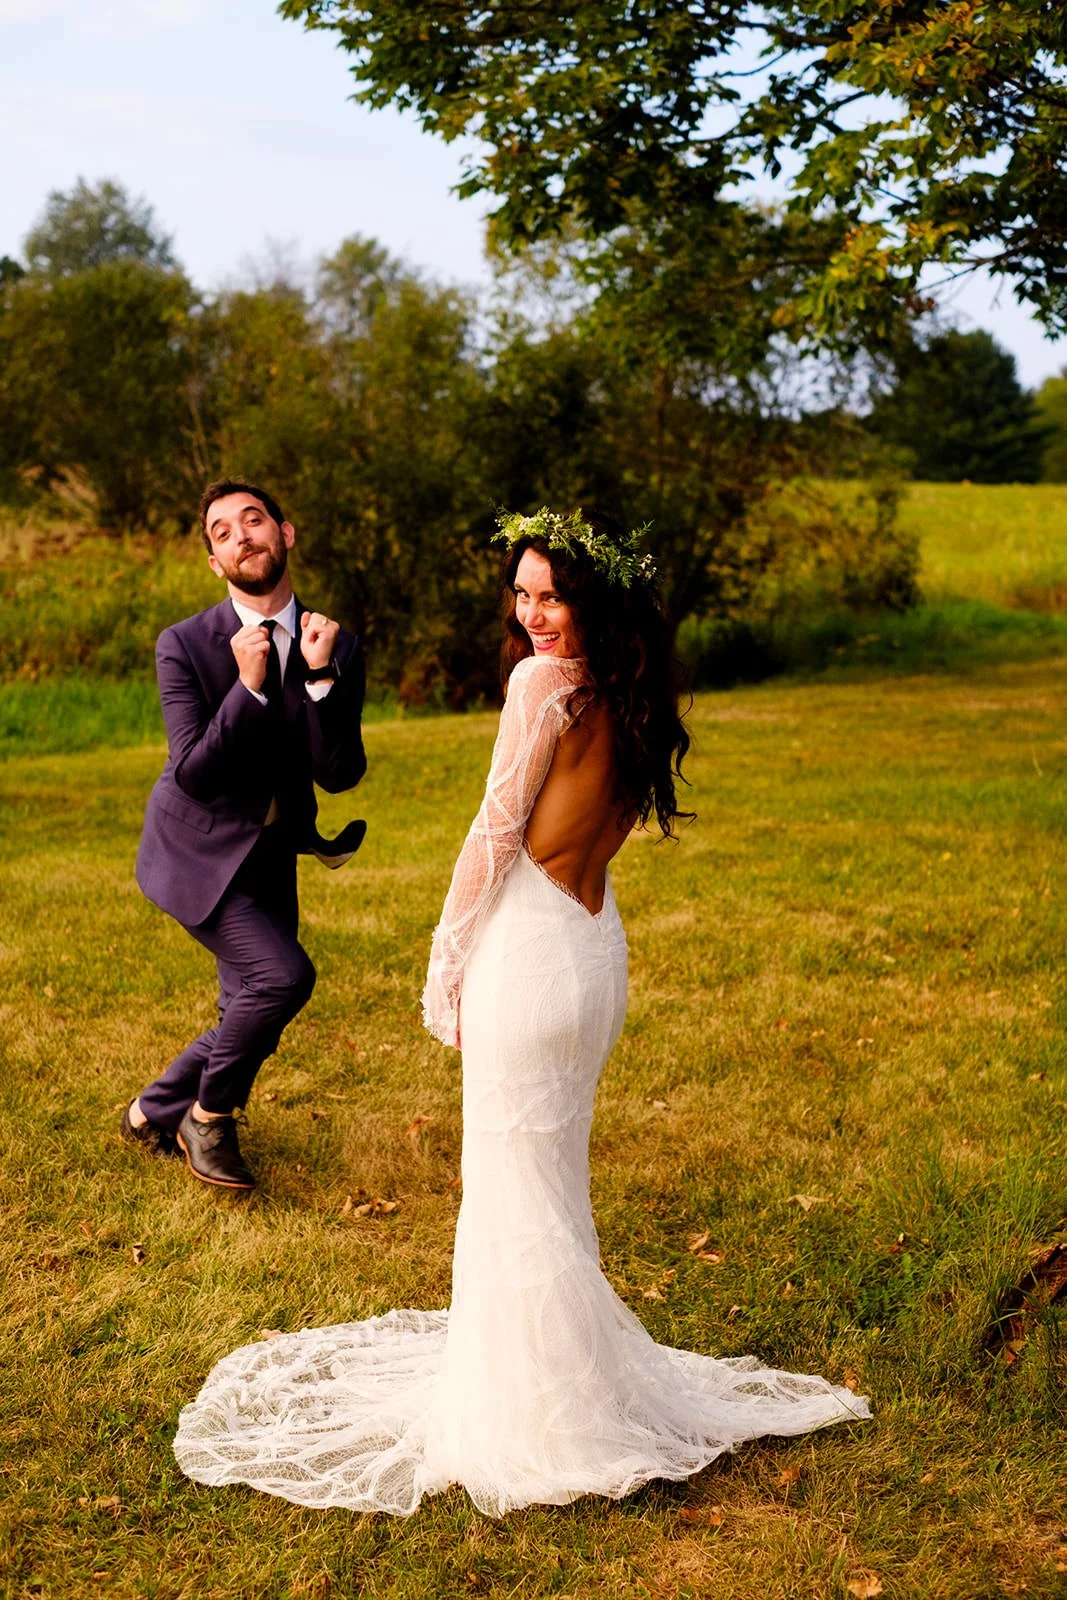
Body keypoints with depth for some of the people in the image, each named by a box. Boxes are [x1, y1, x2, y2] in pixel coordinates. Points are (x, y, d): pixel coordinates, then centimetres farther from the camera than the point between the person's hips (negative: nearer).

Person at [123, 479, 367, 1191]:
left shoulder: (338, 647, -5)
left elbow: (338, 773, -13)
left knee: (253, 1017, 10)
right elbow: (193, 774, -20)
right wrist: (249, 686, -29)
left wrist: (321, 674, -25)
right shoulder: (185, 645, -14)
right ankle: (210, 1115, 2)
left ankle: (152, 1113, 36)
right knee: (283, 975, -23)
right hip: (198, 851, -5)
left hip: (271, 860, 5)